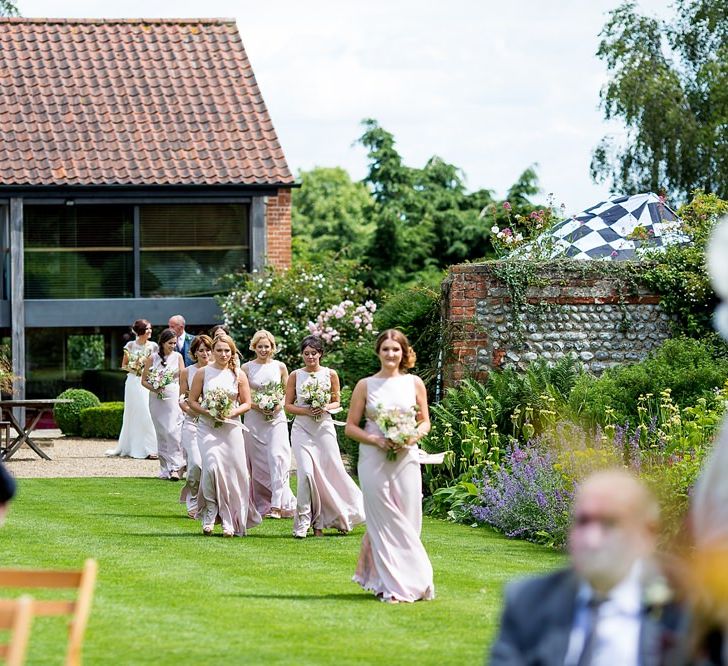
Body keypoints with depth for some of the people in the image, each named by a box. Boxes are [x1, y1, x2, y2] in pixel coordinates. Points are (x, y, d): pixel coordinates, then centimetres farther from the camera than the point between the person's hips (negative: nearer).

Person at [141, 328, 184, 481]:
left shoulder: (177, 356, 5)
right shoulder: (152, 358, 2)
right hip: (157, 399, 1)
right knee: (161, 434, 4)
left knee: (173, 432, -14)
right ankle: (165, 469, 11)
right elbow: (144, 381, 6)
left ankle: (175, 468, -16)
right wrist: (154, 388, -13)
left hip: (173, 398, -1)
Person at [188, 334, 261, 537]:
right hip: (208, 427, -2)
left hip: (231, 427, 2)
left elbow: (247, 403, 8)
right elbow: (192, 401, 4)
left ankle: (230, 523, 10)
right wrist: (207, 411, -13)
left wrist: (233, 412, -11)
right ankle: (210, 513, -5)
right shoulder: (203, 373, 3)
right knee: (212, 466, -23)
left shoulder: (239, 375, 6)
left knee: (232, 473, -1)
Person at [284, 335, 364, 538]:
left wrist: (326, 408, -9)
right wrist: (306, 410, -11)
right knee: (306, 472, -14)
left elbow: (337, 402, 12)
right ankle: (303, 523, -8)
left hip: (324, 427, 1)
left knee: (332, 471, 0)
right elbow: (288, 405, 6)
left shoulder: (330, 375, 5)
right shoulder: (295, 375, 4)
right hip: (302, 428, -1)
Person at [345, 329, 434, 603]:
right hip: (374, 460, -2)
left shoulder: (414, 383, 8)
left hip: (406, 459, 2)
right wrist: (376, 440, -11)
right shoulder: (365, 385, 4)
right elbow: (351, 426, 5)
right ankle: (393, 585, 3)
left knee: (408, 520, 1)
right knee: (384, 521, -3)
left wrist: (413, 436, -8)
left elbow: (425, 422, 13)